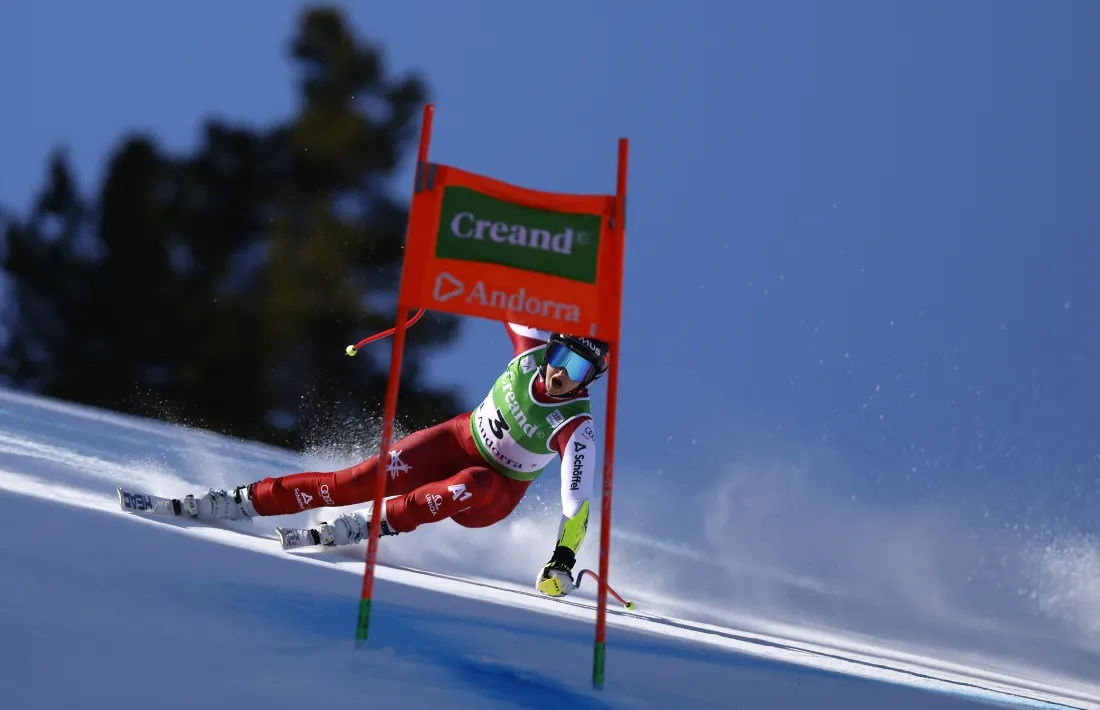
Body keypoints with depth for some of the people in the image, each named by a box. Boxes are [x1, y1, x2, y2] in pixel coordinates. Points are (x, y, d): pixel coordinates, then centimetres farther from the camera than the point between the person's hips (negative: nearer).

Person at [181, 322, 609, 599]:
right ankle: (245, 500, -12)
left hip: (491, 498, -3)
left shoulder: (577, 427, -27)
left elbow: (577, 500, -32)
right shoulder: (533, 353, -16)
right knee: (360, 481, -18)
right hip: (460, 441, 3)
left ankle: (365, 527, -27)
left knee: (473, 486, -41)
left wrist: (563, 561, -43)